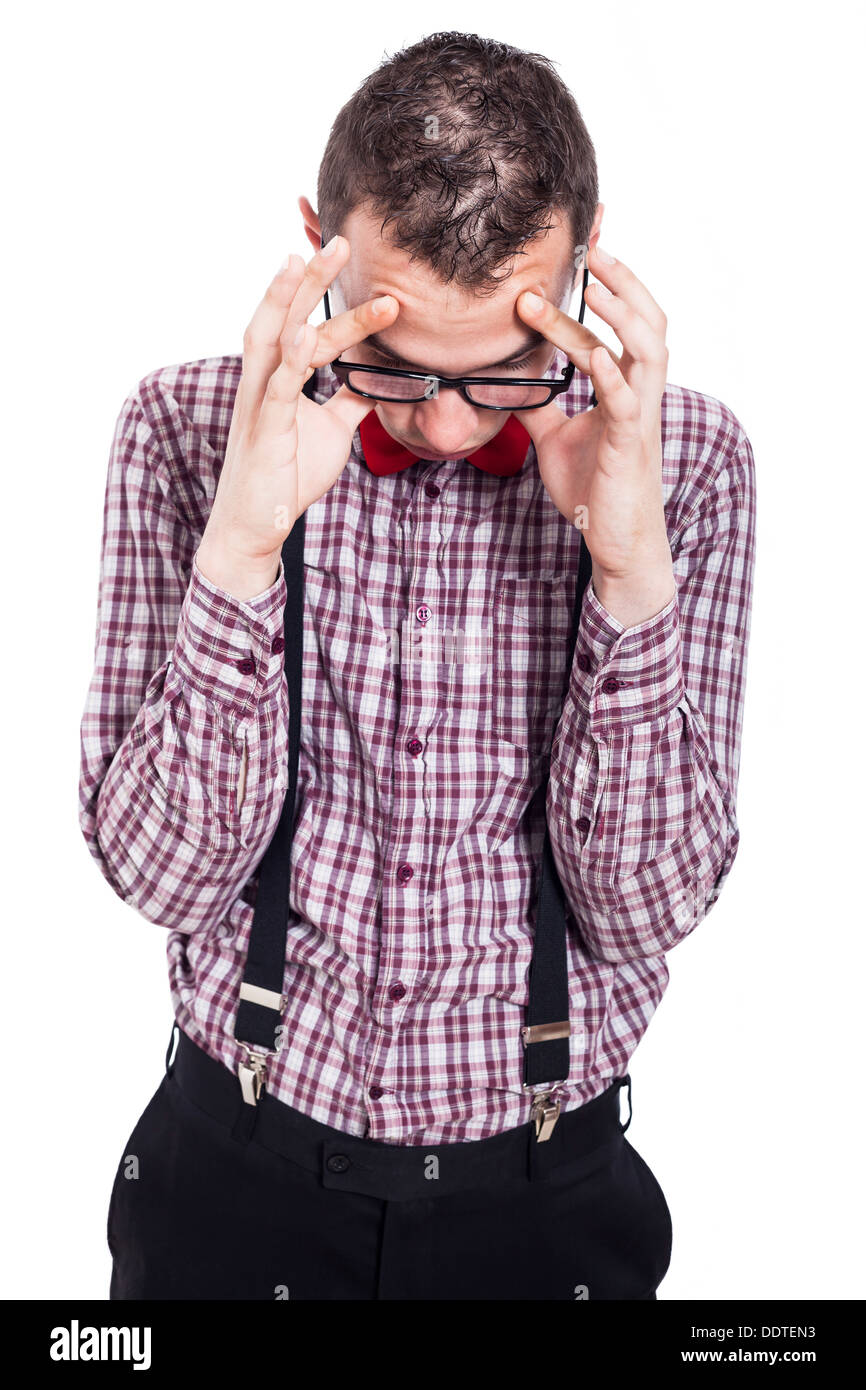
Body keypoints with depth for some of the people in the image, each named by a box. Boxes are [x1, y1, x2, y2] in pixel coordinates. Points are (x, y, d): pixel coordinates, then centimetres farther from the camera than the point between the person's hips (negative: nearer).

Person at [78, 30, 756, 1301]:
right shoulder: (185, 428, -11)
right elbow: (165, 873, -15)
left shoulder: (683, 455, -11)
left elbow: (646, 904, -14)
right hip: (238, 1169, 0)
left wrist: (633, 566, -27)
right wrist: (239, 550, -28)